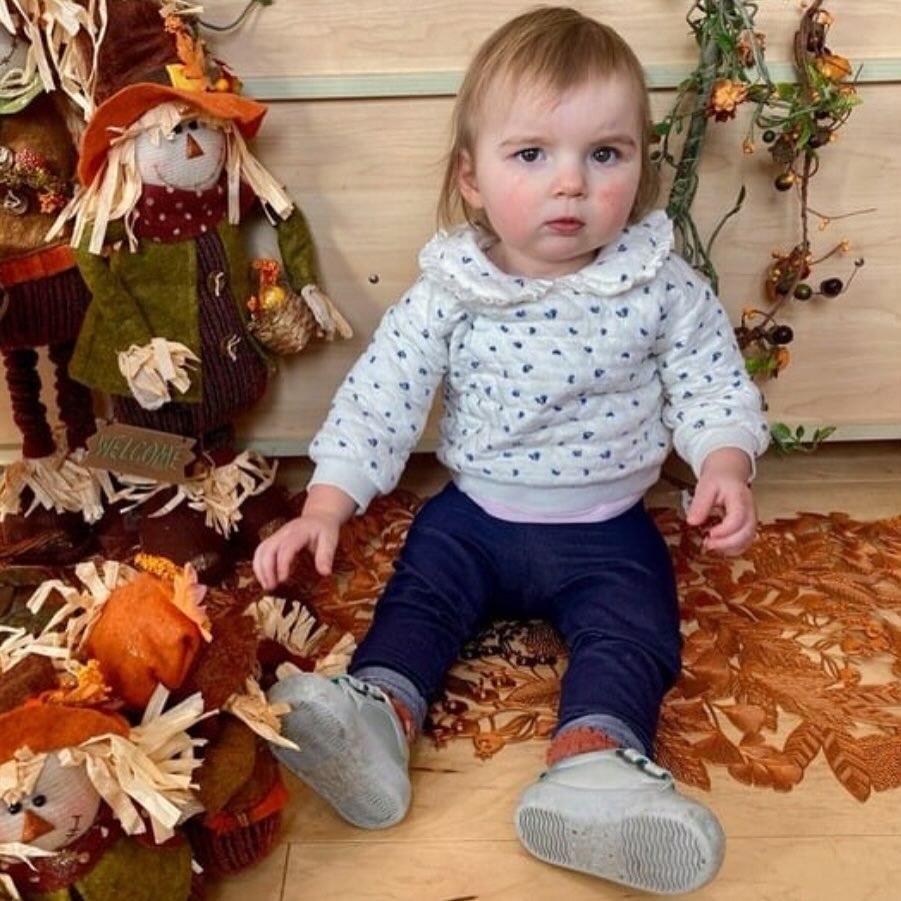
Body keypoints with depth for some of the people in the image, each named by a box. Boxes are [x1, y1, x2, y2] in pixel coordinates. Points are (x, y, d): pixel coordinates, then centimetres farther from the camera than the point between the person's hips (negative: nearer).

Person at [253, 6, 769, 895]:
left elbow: (712, 386, -2)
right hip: (473, 515, 2)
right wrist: (324, 507, -18)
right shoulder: (447, 293, -11)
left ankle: (591, 765, -34)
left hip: (606, 530, -1)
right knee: (417, 595, -15)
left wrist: (723, 467, -22)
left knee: (633, 632, -19)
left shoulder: (664, 288, -10)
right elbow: (378, 398, -10)